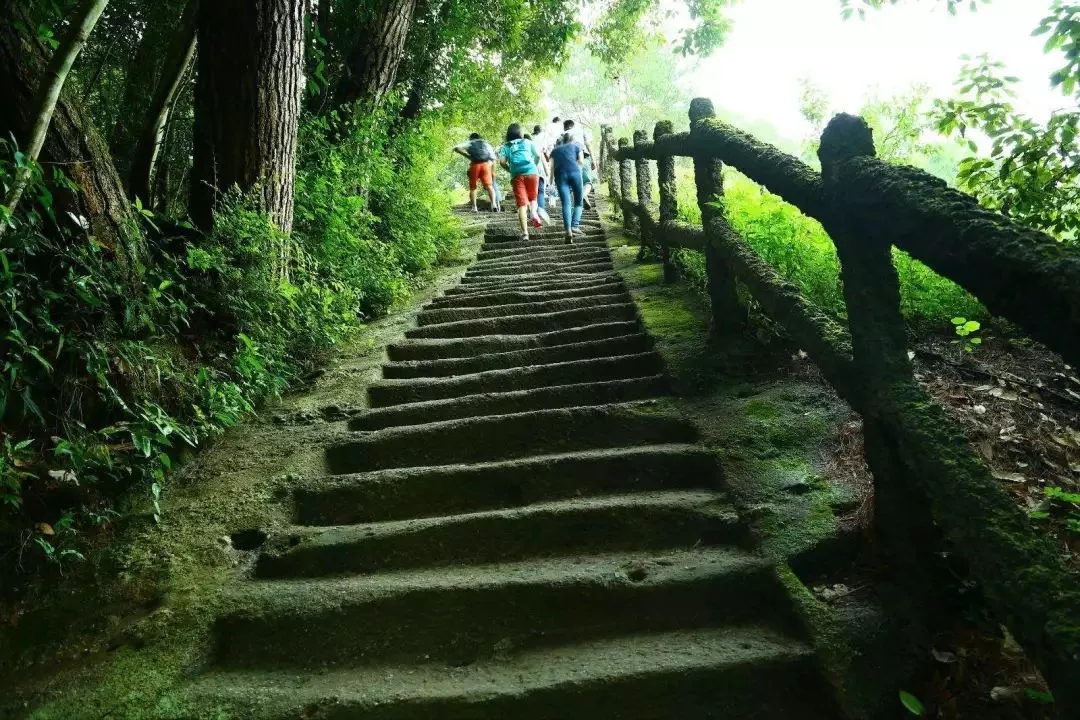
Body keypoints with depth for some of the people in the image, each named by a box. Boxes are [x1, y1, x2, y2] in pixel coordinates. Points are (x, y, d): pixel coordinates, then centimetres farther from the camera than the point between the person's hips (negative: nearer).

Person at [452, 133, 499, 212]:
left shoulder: (470, 143, 21)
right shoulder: (486, 144, 26)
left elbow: (457, 148, 8)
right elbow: (493, 158, 20)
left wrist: (466, 156, 11)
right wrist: (493, 172, 22)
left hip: (474, 165, -1)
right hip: (486, 164, 1)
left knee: (472, 187, 12)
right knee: (489, 186, -5)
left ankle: (474, 207, 6)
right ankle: (493, 203, -26)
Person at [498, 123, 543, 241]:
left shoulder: (505, 147, 11)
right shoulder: (527, 142, 14)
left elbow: (502, 161, -4)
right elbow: (537, 156, 5)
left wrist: (510, 169, 13)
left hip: (517, 176, 0)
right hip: (531, 173, 0)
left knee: (522, 204, 0)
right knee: (533, 198, 20)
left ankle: (525, 232, -9)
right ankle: (533, 212, -12)